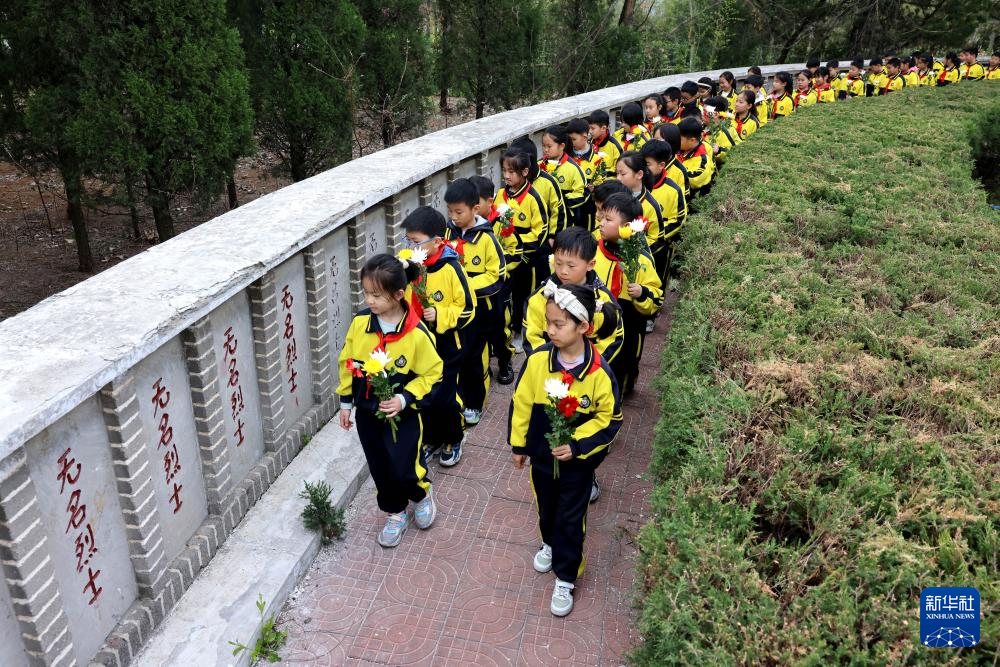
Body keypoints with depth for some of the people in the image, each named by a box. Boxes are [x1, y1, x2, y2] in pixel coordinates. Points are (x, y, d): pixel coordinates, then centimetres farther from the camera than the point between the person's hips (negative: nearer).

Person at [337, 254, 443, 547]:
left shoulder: (416, 333, -21)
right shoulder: (360, 322, -8)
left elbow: (431, 373, -11)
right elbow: (346, 363, 4)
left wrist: (404, 399, -22)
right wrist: (346, 402, 9)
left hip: (403, 414, -4)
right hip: (367, 411, 4)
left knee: (405, 468, 1)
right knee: (380, 468, 15)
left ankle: (422, 493, 36)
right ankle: (395, 513, 38)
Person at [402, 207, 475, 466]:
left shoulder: (451, 269, -18)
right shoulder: (406, 263, -4)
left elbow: (467, 309, -13)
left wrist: (439, 316, -24)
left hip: (446, 346, -5)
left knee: (445, 397, 4)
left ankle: (453, 440, 29)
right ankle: (431, 438, 36)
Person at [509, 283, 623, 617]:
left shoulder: (599, 373, -24)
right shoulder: (538, 360, -17)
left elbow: (610, 419, -13)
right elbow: (521, 403, -4)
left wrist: (577, 446, -20)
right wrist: (518, 444, 4)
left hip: (577, 462, -3)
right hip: (541, 454, 3)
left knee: (571, 520, 12)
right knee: (546, 508, 26)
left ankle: (565, 579, 32)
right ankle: (550, 543, 56)